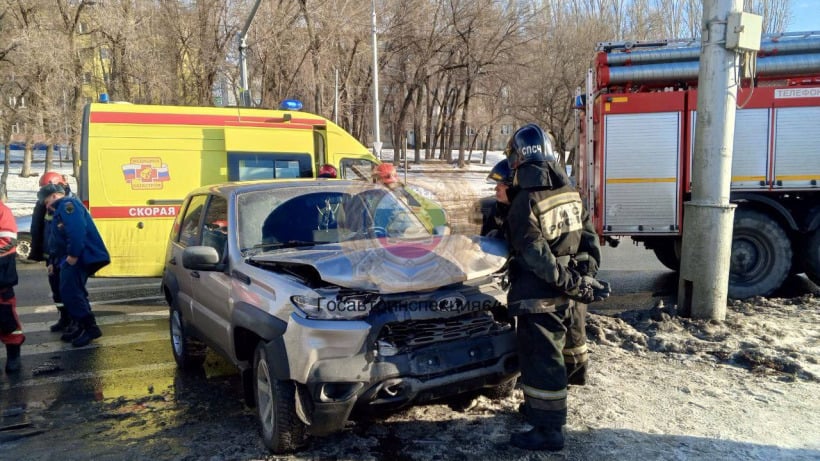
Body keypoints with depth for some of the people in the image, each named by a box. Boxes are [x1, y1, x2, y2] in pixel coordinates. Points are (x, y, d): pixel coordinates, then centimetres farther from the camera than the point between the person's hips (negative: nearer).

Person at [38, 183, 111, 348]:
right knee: (73, 292, 14)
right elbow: (56, 239, 29)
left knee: (70, 293, -12)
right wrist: (54, 261, 26)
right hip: (71, 259, 11)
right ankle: (81, 326, 21)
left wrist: (73, 254, -26)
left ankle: (91, 328, -9)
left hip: (78, 258, -11)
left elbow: (77, 230, -25)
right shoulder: (60, 210, 26)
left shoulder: (68, 204, -10)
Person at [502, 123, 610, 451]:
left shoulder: (525, 203, -19)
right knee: (549, 354, 21)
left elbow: (537, 257, -22)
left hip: (537, 297, -8)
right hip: (562, 297, 8)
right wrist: (583, 280, 10)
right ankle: (540, 410, 38)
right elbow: (588, 237, 8)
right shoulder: (571, 193, 4)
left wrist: (574, 285, -16)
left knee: (540, 360, 2)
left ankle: (548, 431, 12)